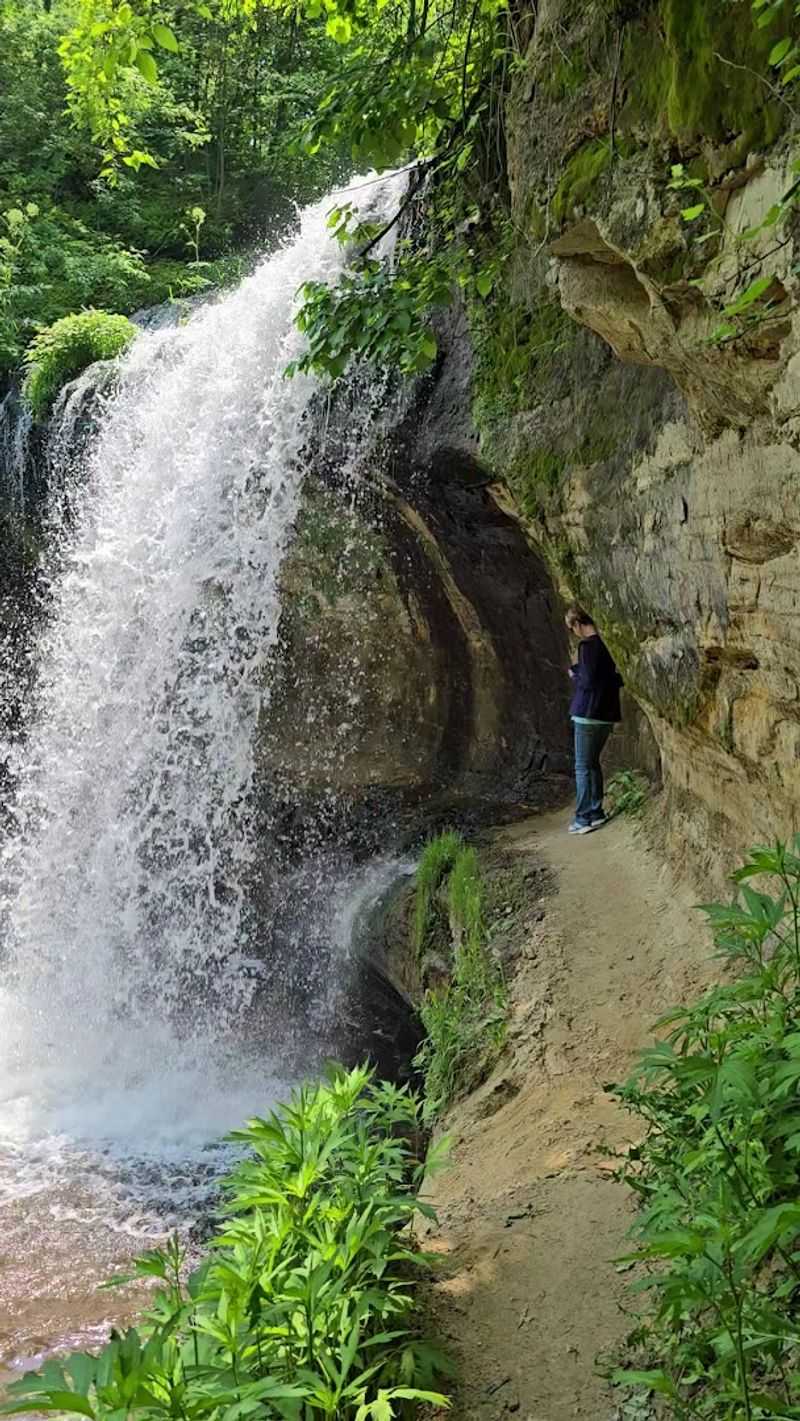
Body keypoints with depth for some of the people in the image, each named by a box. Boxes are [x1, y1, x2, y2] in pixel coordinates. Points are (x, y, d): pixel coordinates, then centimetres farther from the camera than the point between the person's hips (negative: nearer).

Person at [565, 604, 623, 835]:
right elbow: (619, 678, 16)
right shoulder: (608, 643, 9)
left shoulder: (588, 645, -16)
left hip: (588, 714, -8)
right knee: (593, 763, 18)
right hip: (607, 714, 8)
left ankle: (584, 818, 1)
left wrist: (574, 674, 0)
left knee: (583, 766, -1)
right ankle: (596, 812, 22)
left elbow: (587, 681, -20)